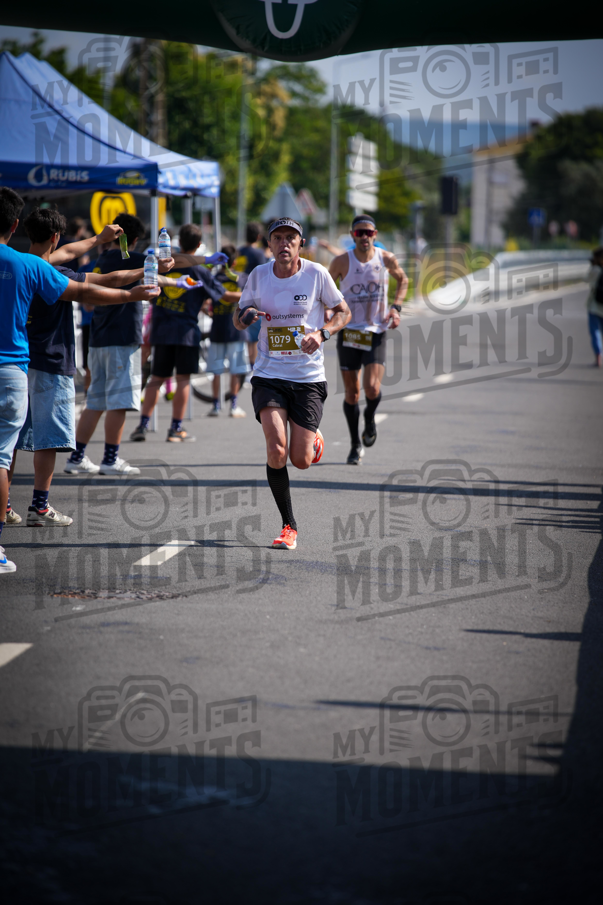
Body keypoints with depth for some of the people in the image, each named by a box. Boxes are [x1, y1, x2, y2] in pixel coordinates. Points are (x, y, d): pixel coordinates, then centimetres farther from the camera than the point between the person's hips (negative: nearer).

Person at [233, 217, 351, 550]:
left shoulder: (316, 273, -5)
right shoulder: (259, 275, 0)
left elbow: (343, 312, 5)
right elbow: (238, 319, 11)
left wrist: (321, 333, -14)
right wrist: (246, 315, -13)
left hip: (309, 377, -1)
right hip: (269, 376, 1)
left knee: (301, 460, -3)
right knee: (276, 449, -19)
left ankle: (313, 440, 37)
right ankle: (289, 526, -7)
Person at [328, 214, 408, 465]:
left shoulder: (386, 259, -3)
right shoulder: (342, 261, -6)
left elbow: (402, 280, 17)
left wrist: (396, 307, 3)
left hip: (376, 333, 0)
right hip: (348, 332, 0)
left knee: (372, 389, -16)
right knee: (351, 392, 4)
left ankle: (369, 419, 18)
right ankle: (356, 445, 19)